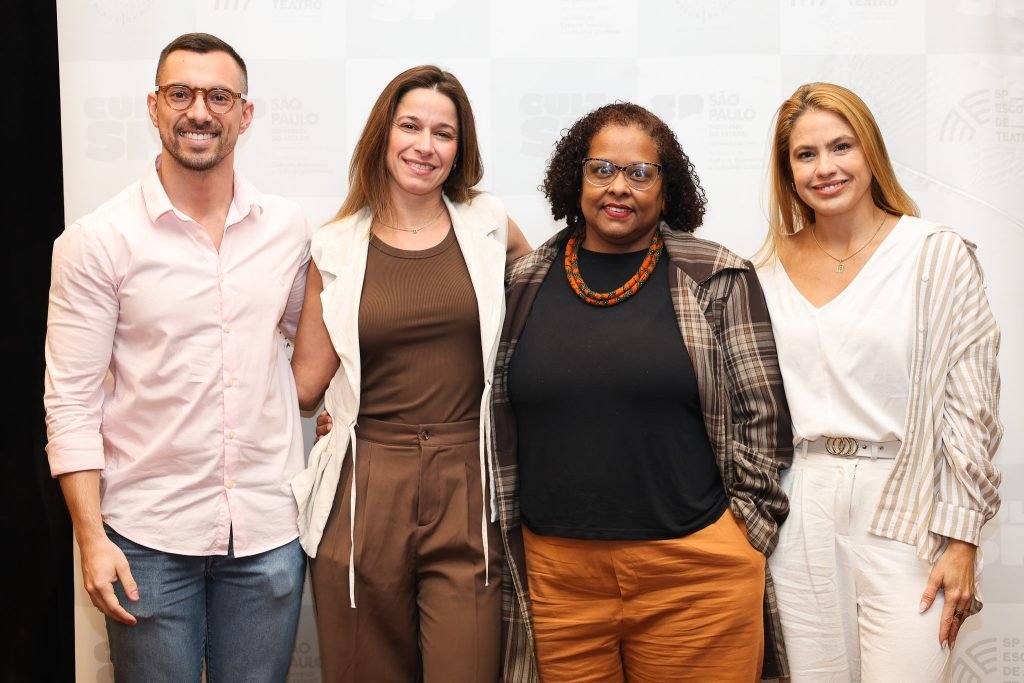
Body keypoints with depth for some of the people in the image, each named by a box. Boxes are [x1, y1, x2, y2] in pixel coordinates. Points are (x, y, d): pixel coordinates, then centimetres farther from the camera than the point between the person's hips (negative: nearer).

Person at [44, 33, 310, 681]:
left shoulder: (287, 228, 3)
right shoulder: (96, 241, -6)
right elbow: (71, 402, -6)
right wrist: (91, 537, -10)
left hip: (270, 529, 3)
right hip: (149, 537, -2)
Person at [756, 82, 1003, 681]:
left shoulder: (937, 254, -3)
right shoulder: (773, 269, 7)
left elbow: (968, 405, -5)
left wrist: (961, 540, -7)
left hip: (901, 505, -3)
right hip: (801, 513, 3)